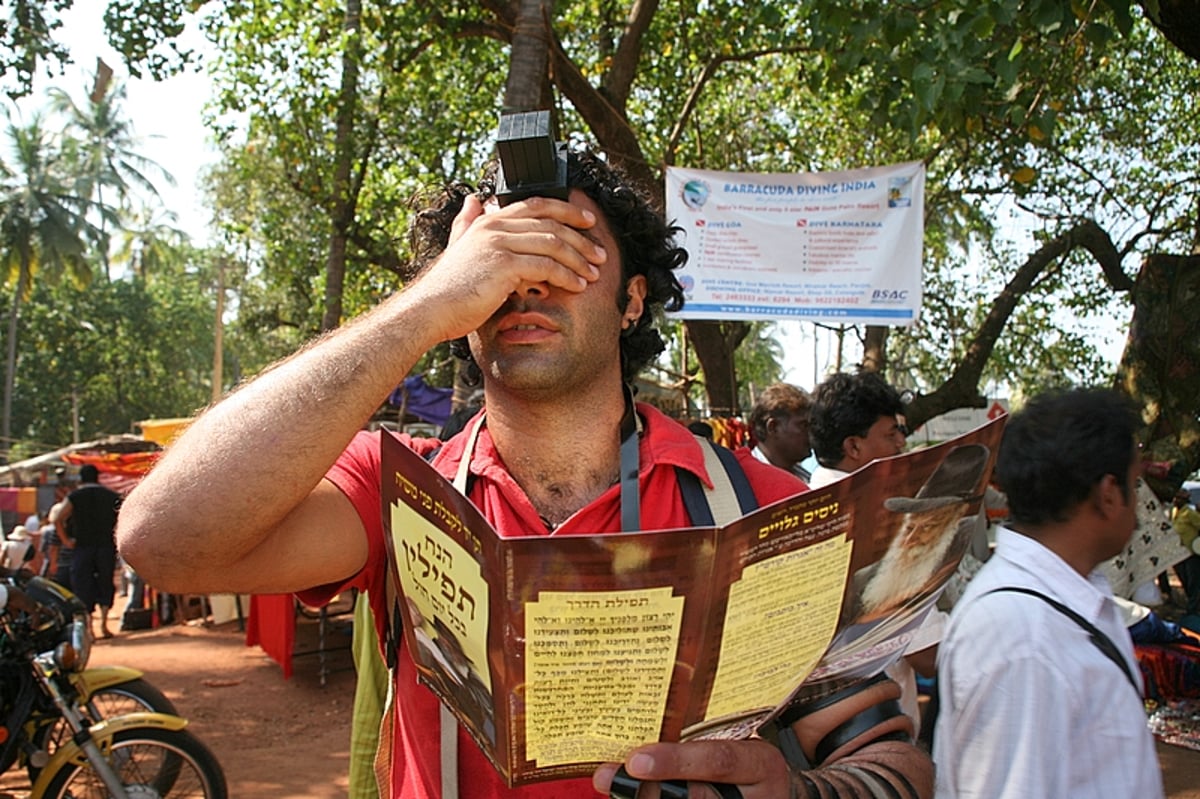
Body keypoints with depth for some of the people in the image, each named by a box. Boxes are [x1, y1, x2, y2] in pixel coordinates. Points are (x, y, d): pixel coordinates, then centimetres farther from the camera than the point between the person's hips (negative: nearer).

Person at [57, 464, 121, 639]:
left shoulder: (74, 497, 3)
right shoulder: (113, 496, 8)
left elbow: (59, 519, -11)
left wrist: (66, 539, -2)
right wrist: (117, 538, 4)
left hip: (82, 547, -1)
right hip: (107, 547, 1)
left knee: (83, 587, 3)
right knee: (105, 585, 13)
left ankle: (89, 628, -1)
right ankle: (104, 623, 3)